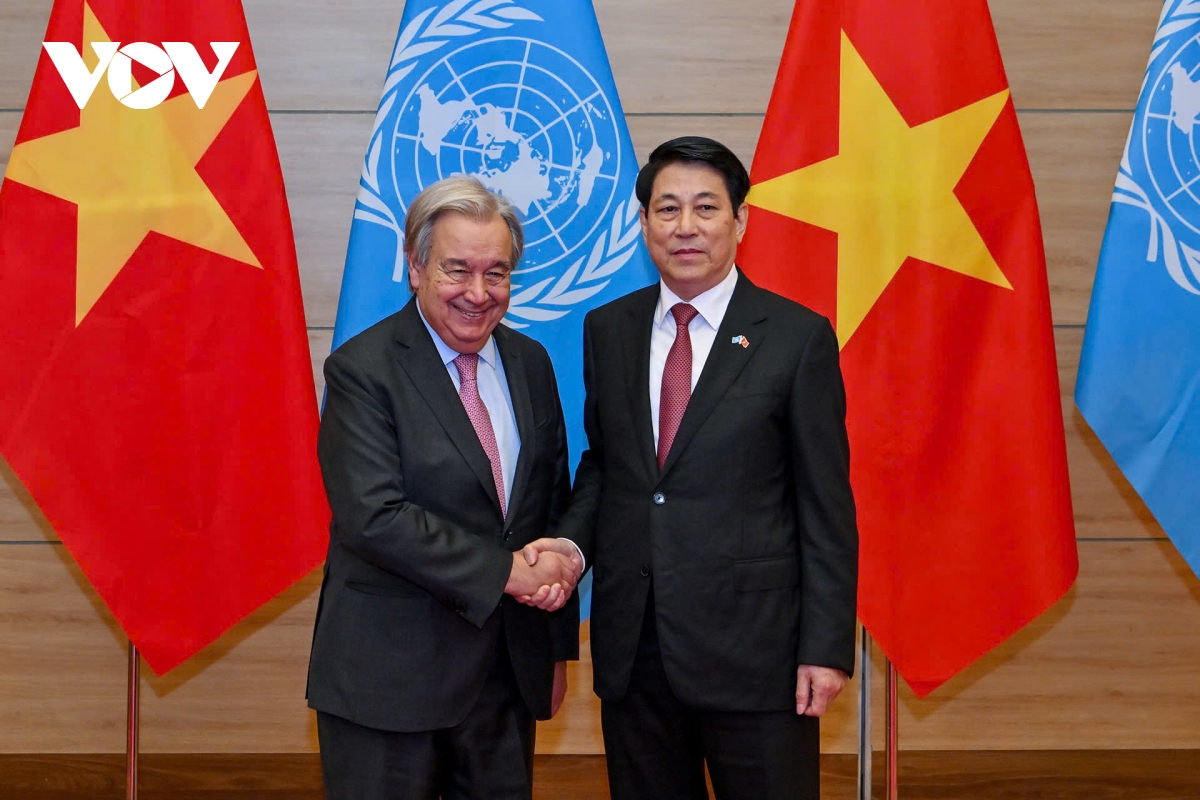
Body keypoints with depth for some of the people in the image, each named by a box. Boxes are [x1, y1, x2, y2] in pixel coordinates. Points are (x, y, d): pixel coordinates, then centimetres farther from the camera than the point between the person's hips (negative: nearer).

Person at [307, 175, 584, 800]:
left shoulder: (531, 363, 8)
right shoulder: (361, 369, -10)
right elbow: (374, 516, -21)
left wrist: (559, 645, 12)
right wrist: (508, 572, -19)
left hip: (511, 670, 5)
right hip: (390, 675, -5)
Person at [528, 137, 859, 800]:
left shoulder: (798, 337, -5)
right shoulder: (607, 330, 8)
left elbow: (826, 505, -5)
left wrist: (827, 648, -8)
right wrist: (572, 539, -5)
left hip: (752, 643, -4)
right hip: (630, 643, 4)